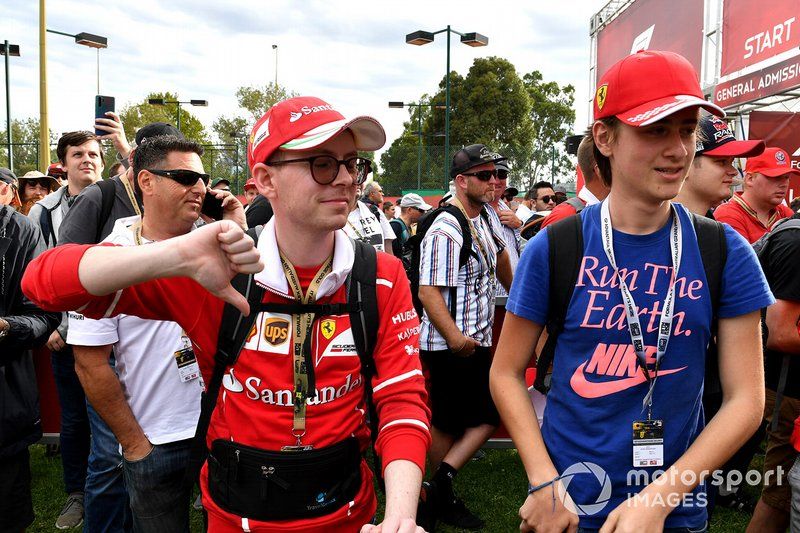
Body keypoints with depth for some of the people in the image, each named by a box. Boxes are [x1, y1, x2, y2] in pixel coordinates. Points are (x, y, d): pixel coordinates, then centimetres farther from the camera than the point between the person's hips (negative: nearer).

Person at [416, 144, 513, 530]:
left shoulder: (486, 217, 8)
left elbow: (499, 253, 28)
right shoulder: (445, 230, -21)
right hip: (449, 344, -9)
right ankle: (442, 498, 17)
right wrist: (454, 337, -35)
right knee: (447, 424, 2)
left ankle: (441, 481, 16)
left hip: (478, 341, 9)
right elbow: (428, 292, -26)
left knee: (488, 415, 11)